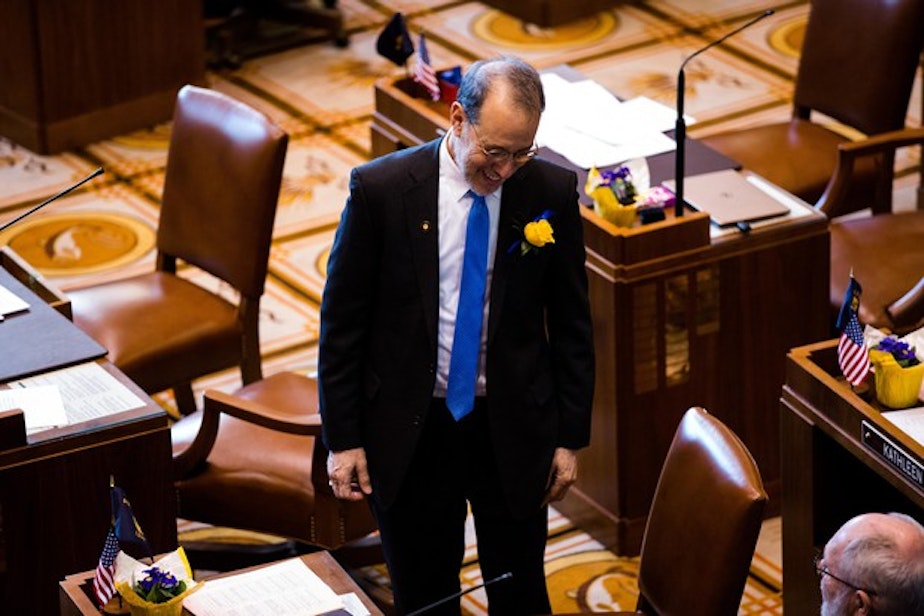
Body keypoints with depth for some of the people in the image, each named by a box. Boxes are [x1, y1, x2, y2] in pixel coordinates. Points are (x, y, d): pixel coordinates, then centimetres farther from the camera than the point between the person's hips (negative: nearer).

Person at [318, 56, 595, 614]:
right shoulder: (380, 189, -12)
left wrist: (571, 437, 3)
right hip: (410, 430, -1)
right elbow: (342, 320, -4)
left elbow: (571, 322, 3)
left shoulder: (552, 191, -7)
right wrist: (343, 439, -5)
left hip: (512, 427, 1)